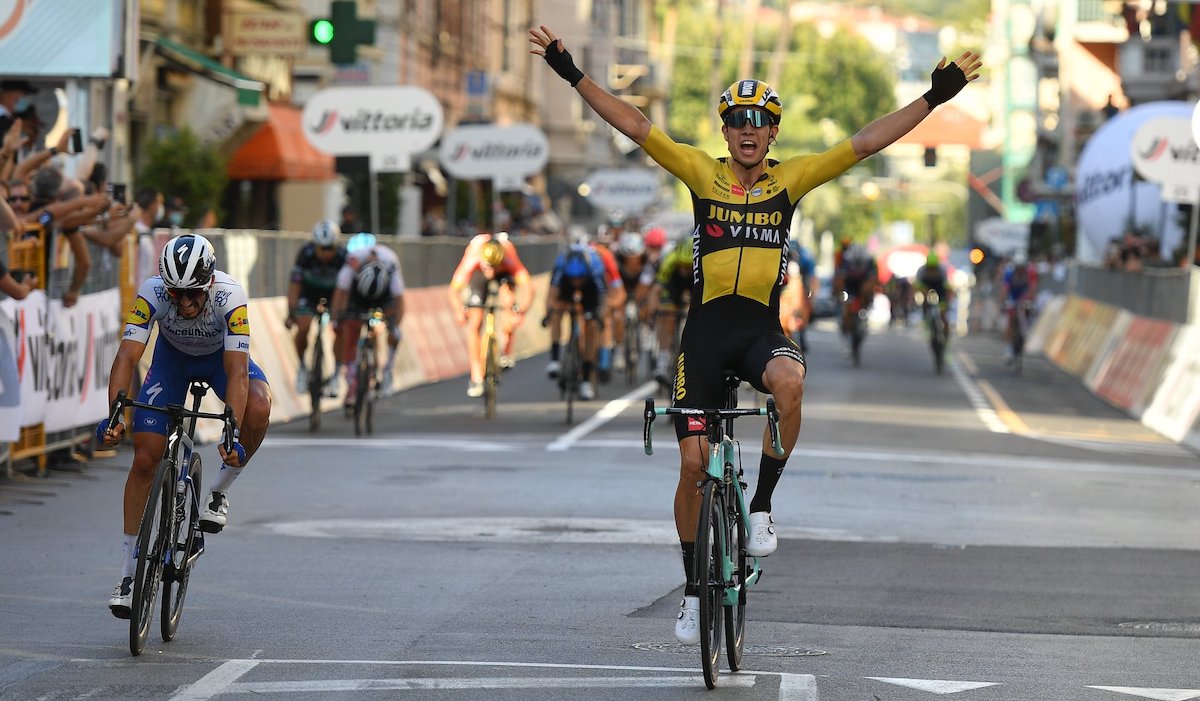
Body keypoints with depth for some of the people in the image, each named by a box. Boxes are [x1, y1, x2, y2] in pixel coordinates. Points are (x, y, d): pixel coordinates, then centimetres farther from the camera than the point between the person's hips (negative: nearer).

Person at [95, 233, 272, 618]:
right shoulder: (152, 293, -33)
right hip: (173, 356, 1)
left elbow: (236, 370, -40)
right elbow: (126, 357, -38)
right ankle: (127, 574, 0)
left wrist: (232, 434, -51)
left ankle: (219, 492, -8)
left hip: (221, 354, -1)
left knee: (258, 410, -34)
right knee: (145, 459, -10)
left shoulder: (230, 296, -36)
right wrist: (114, 415, -52)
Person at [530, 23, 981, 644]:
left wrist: (934, 98, -5)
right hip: (706, 329, 0)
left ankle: (762, 507, -18)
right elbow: (633, 125, -2)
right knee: (693, 463, -1)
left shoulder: (791, 178, 4)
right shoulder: (703, 173, 2)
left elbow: (865, 143, 0)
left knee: (789, 383, -36)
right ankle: (694, 588, 15)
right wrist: (572, 74, -8)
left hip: (762, 329, 0)